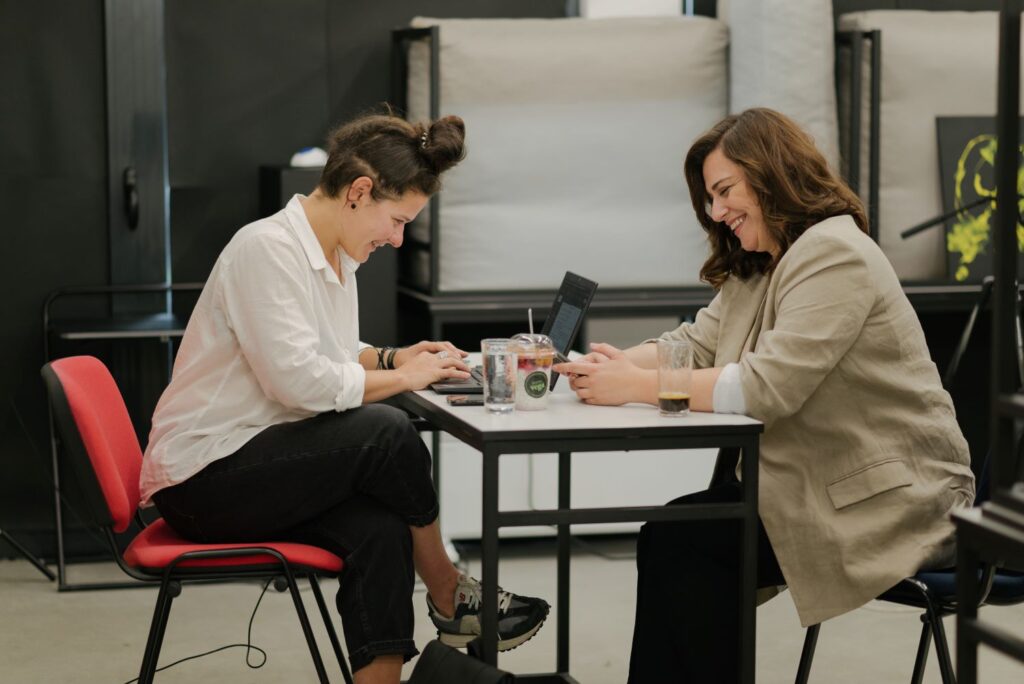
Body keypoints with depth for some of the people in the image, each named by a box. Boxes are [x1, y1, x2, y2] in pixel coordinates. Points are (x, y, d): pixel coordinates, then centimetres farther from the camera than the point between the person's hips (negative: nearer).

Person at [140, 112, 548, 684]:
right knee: (388, 433, -25)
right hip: (201, 478, -8)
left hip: (252, 465, 8)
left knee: (380, 530, -22)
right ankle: (450, 600, -5)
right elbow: (299, 380, -26)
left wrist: (392, 357, 5)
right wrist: (401, 378, -14)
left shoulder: (337, 256, 10)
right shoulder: (267, 248, -19)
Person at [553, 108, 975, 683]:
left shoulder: (834, 256, -16)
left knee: (676, 541, -17)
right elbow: (694, 345, 7)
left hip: (894, 506, -9)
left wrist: (636, 387, -22)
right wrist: (615, 365, -12)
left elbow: (765, 387, -25)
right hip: (820, 487, 9)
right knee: (673, 539, -11)